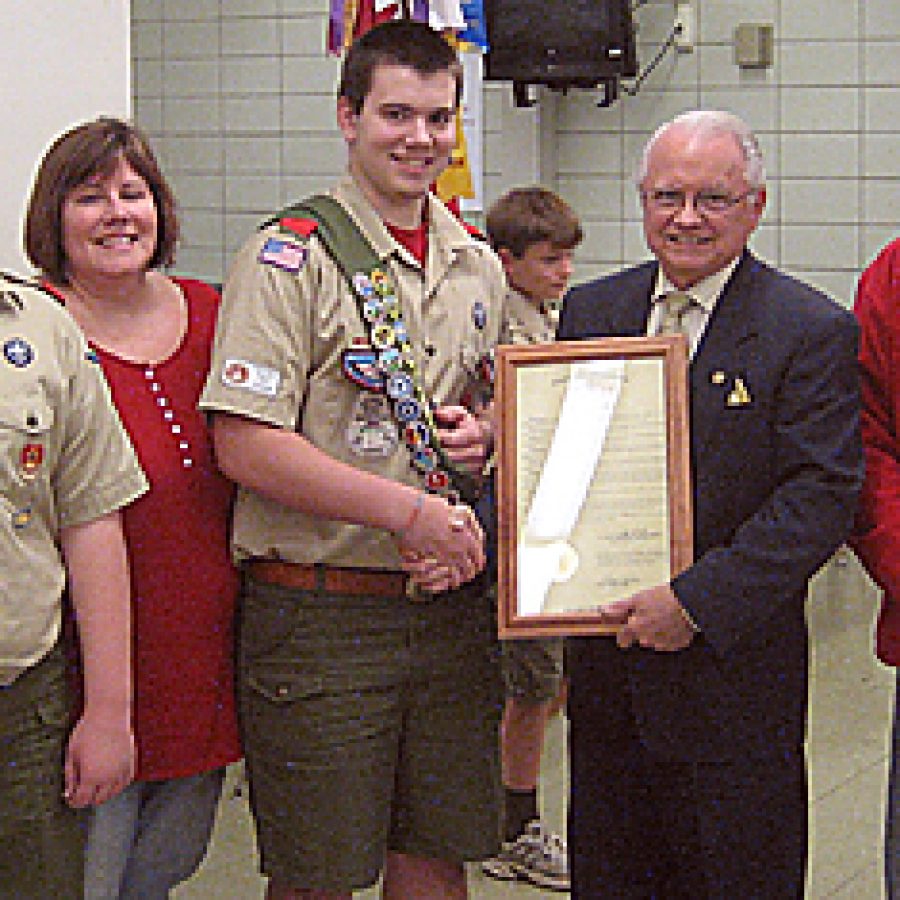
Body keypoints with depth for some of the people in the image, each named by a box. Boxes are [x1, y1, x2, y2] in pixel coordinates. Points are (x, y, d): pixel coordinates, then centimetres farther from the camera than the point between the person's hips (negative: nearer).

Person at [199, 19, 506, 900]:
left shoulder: (478, 266, 12)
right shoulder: (289, 257, -9)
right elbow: (246, 445, -16)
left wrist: (485, 432, 0)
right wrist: (414, 512, -18)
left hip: (453, 603, 6)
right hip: (319, 618, -6)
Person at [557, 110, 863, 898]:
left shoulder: (814, 332, -8)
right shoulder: (590, 311, 8)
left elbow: (823, 495, -15)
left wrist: (699, 601, -21)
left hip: (734, 674, -4)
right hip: (606, 669, 5)